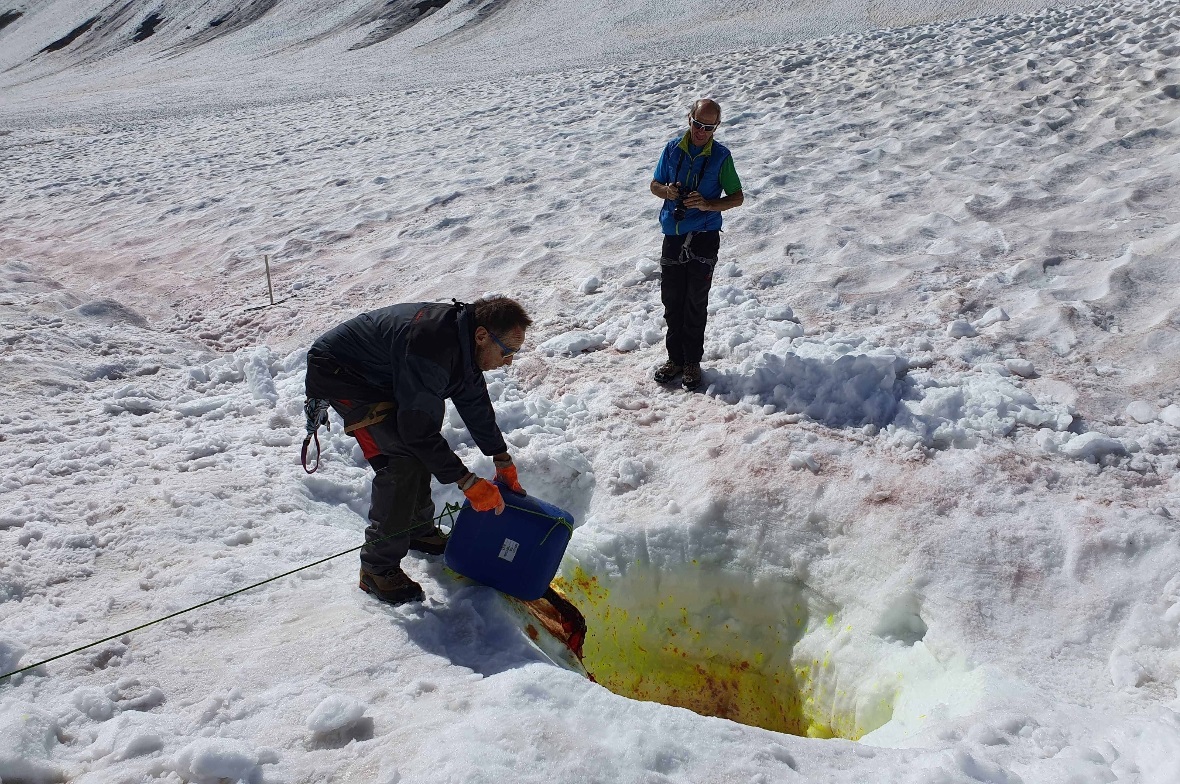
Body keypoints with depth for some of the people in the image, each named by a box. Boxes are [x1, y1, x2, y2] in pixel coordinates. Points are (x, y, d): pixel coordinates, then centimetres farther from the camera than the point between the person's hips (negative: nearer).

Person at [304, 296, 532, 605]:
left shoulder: (463, 341, -6)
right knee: (401, 460, -19)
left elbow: (476, 404, 8)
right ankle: (378, 568, -10)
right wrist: (468, 482, -29)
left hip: (377, 377, 10)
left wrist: (503, 462, 10)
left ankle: (418, 530, 31)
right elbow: (417, 428, -33)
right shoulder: (432, 348, -36)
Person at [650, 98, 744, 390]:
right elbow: (654, 184, 14)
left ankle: (693, 362, 16)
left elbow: (737, 197, -1)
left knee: (696, 303, 3)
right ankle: (675, 358, 23)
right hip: (673, 237, 3)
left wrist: (708, 205, -19)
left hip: (704, 238, -3)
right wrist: (666, 191, -10)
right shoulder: (673, 149, 3)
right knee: (671, 300, 9)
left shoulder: (721, 156, -5)